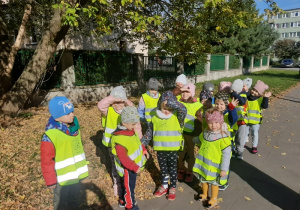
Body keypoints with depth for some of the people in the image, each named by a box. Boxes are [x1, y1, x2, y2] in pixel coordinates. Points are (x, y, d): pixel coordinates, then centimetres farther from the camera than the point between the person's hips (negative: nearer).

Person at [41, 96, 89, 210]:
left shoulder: (75, 128, -4)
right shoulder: (50, 136, -27)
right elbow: (46, 161, -19)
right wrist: (50, 181, -12)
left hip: (76, 175, 6)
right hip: (62, 179, -6)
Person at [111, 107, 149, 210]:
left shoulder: (129, 130, -4)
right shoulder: (120, 139, -34)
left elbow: (137, 142, 15)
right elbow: (123, 158, -31)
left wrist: (143, 149, 5)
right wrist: (135, 167, -26)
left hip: (133, 166, 9)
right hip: (127, 169, -9)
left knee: (126, 186, 27)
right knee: (129, 187, 13)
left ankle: (123, 201, 48)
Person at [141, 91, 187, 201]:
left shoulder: (177, 117, -11)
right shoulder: (155, 119, -3)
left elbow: (183, 109, -33)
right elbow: (148, 133, 6)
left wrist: (170, 102, -36)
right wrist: (142, 144, 6)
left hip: (173, 150, -2)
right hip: (160, 150, 3)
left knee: (173, 169, 15)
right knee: (163, 169, 20)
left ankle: (173, 188, 33)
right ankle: (164, 186, 40)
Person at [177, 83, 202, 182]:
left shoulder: (197, 105, -4)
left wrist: (196, 135, -8)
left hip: (190, 134, -2)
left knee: (190, 153, 11)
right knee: (180, 152, 11)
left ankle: (189, 172, 27)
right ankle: (181, 170, 30)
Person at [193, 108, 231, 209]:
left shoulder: (223, 138, -24)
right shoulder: (205, 133, -6)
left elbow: (226, 154, -22)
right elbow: (199, 140, 18)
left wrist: (224, 169, -20)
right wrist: (193, 140, 34)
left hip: (214, 165, -6)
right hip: (203, 162, 6)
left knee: (214, 182, 15)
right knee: (203, 179, 23)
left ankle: (214, 199, 37)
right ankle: (205, 195, 48)